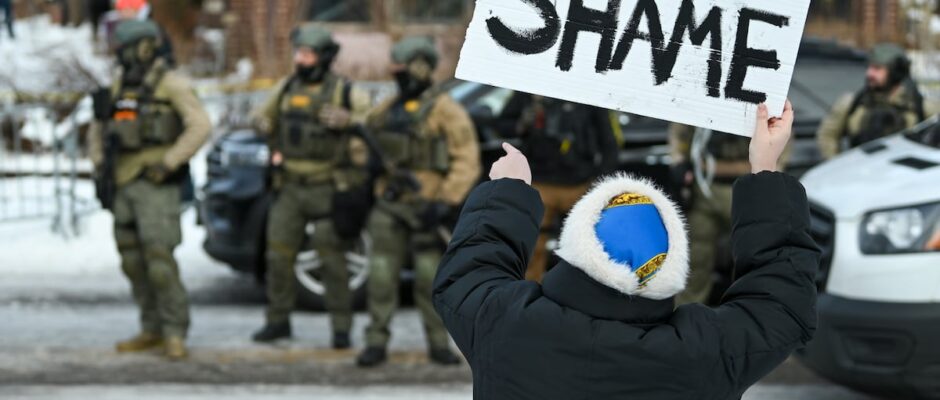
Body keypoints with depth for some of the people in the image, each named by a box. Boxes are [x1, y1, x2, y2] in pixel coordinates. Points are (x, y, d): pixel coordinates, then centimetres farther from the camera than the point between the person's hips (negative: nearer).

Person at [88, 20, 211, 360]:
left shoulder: (172, 84, -8)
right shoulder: (120, 87, 14)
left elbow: (200, 127, -18)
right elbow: (99, 129, 23)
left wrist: (168, 164, -21)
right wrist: (100, 163, 7)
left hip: (157, 185, -7)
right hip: (125, 184, 7)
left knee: (159, 258, -15)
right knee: (133, 261, 8)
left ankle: (175, 334, -8)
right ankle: (153, 329, 17)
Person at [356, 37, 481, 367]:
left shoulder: (445, 110, -6)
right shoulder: (389, 108, 13)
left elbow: (467, 161, -13)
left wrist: (446, 202, -20)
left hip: (426, 207, -5)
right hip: (389, 204, 5)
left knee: (431, 278, -1)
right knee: (382, 276, 1)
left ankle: (439, 343, 10)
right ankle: (376, 343, 6)